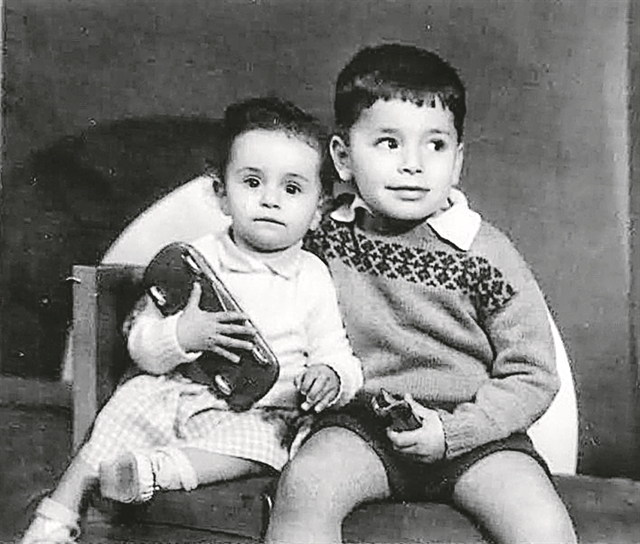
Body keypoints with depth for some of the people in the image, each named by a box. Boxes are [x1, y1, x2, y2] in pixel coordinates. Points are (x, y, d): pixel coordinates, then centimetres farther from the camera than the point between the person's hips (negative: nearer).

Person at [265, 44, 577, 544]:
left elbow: (533, 377, -3)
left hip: (471, 429, 0)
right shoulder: (321, 239, -1)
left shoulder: (484, 254, -6)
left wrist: (449, 432, -14)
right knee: (304, 484, -28)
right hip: (359, 422, 1)